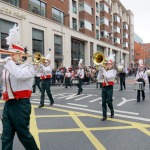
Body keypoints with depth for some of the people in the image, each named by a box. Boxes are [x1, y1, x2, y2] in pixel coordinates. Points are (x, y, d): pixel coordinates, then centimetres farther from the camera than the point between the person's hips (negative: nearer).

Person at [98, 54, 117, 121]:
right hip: (104, 87, 5)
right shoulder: (104, 70, 12)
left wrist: (103, 70, -20)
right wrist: (100, 71, -4)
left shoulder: (113, 71, -3)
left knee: (109, 101, -2)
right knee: (103, 102, 3)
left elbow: (108, 76, -23)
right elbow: (100, 79, 6)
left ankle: (112, 111, 28)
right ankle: (104, 116, 11)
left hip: (109, 88, -5)